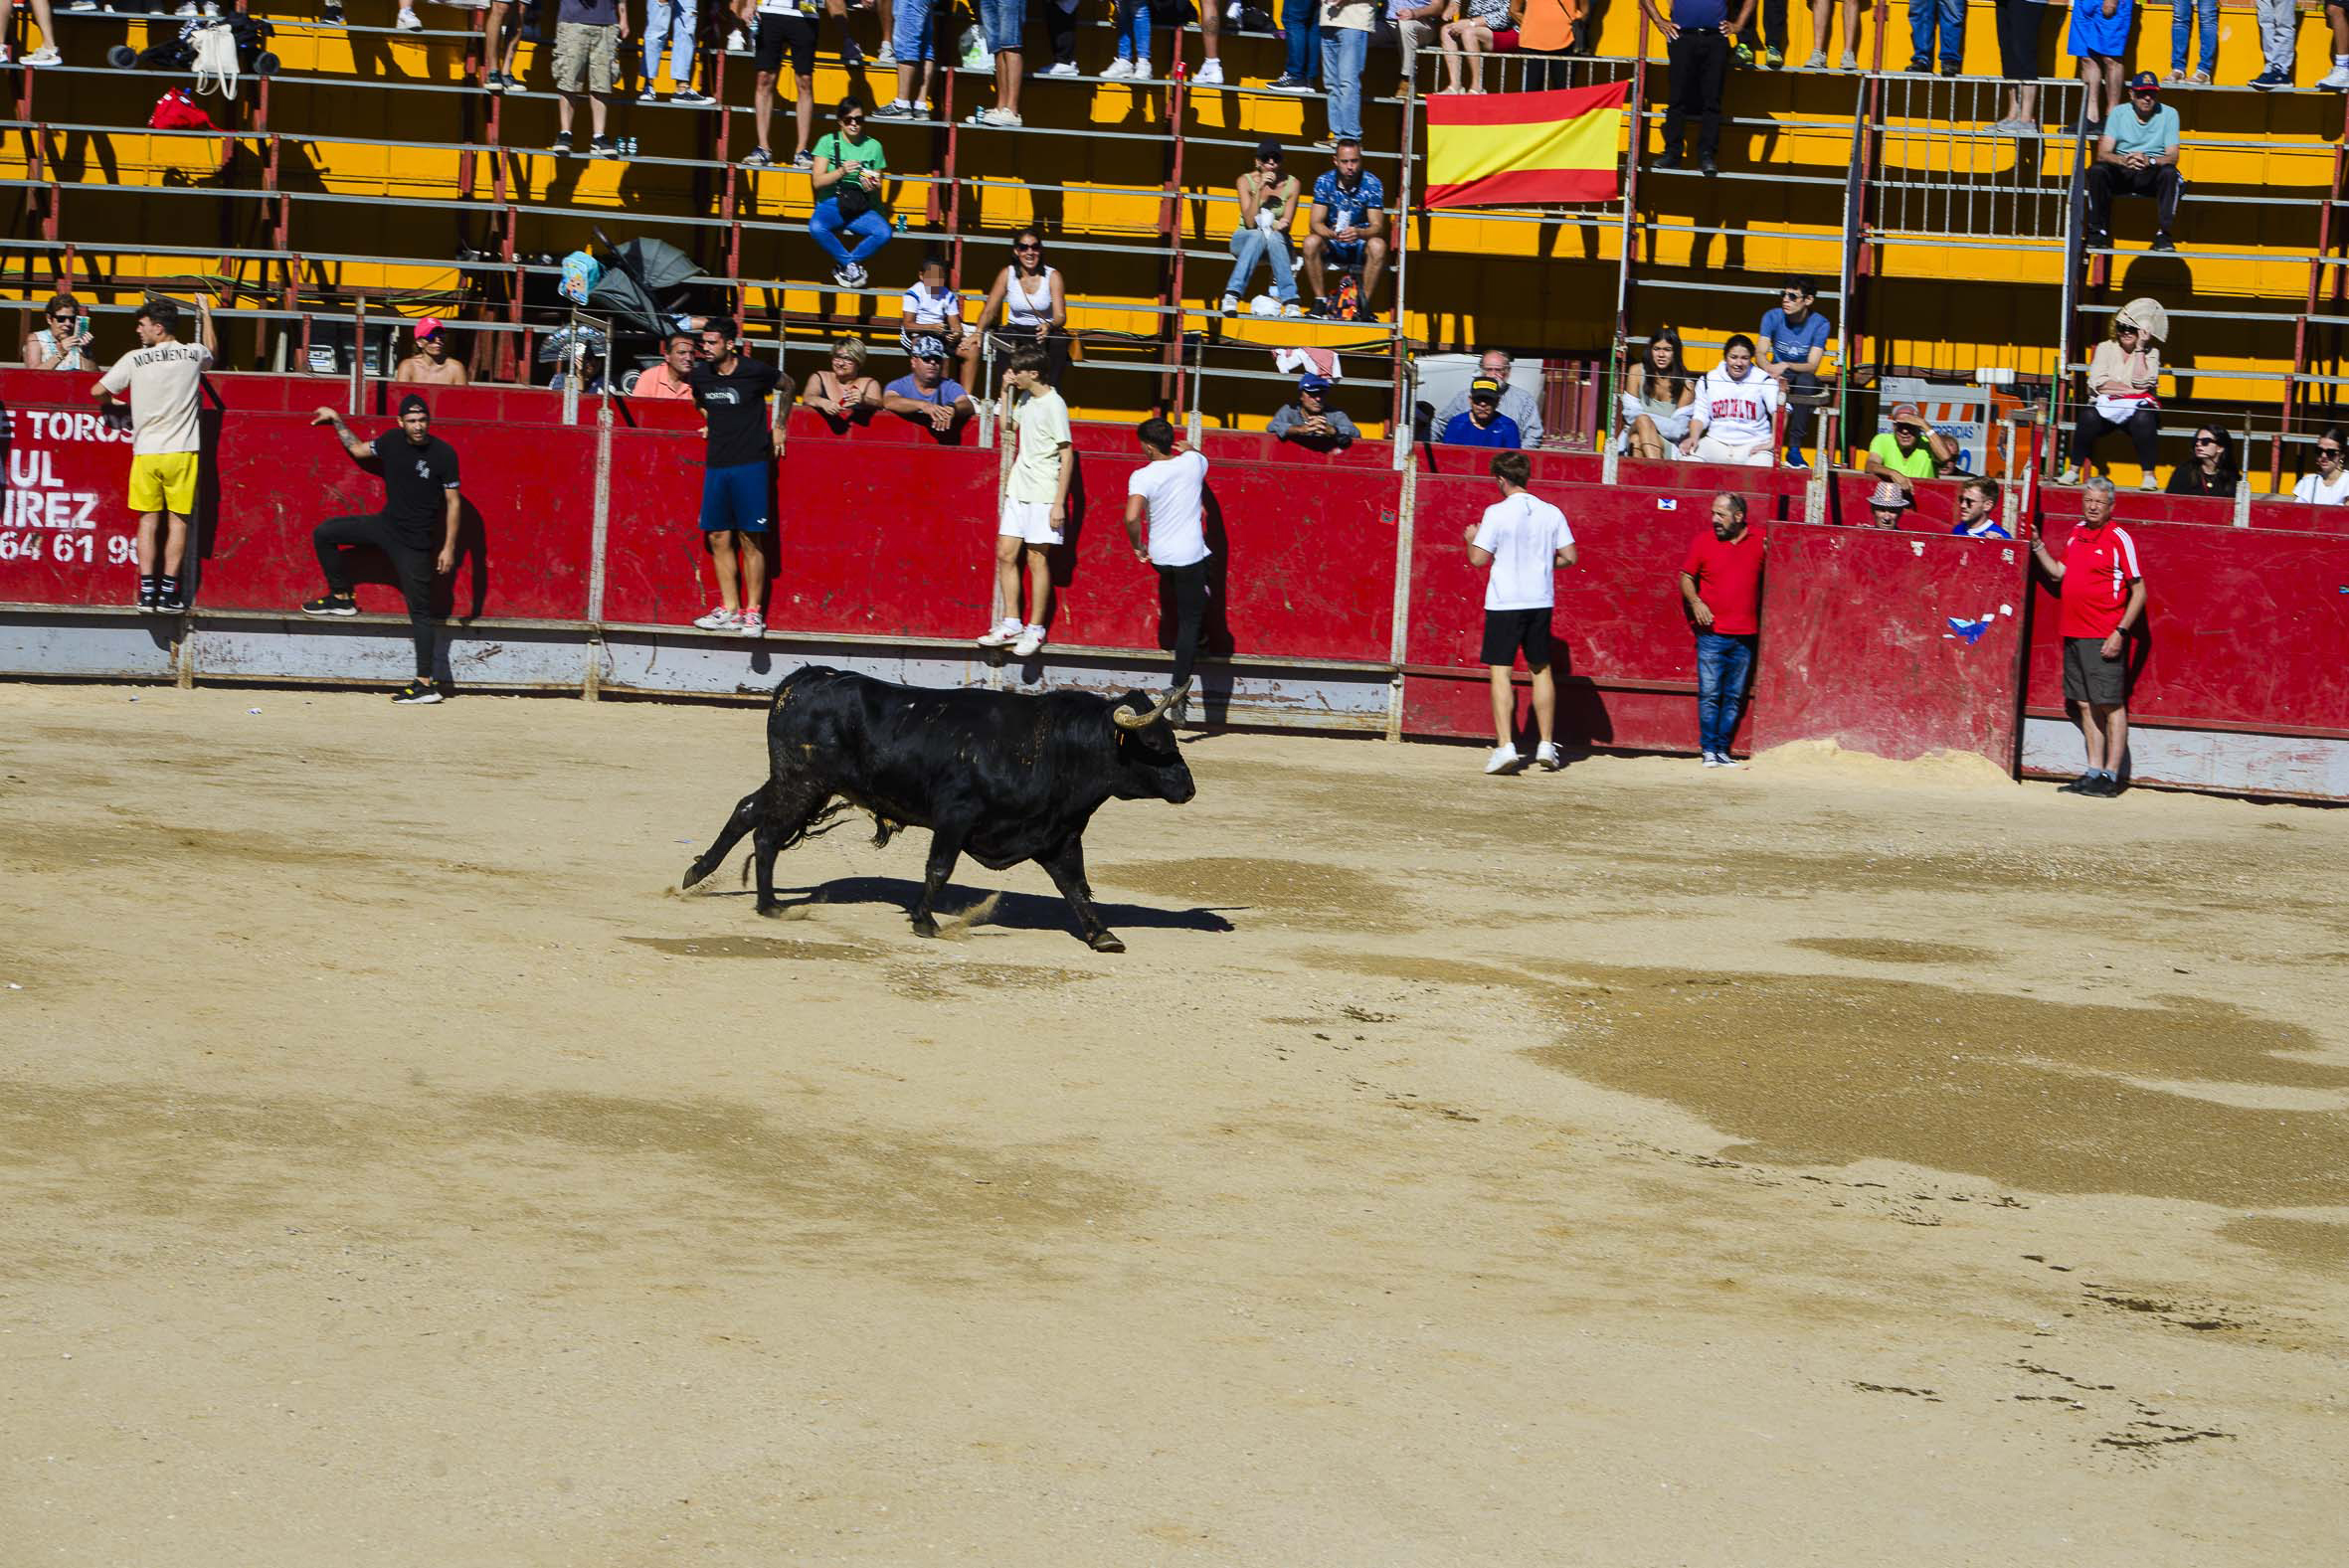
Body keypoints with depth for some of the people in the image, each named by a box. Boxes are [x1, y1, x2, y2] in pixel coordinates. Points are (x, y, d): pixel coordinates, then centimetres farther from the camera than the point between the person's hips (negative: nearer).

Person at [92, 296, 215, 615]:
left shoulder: (135, 359, -4)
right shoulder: (193, 353, 1)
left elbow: (98, 391, 1)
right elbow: (212, 350, 26)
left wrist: (112, 403, 23)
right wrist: (206, 314, 39)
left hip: (146, 451, 0)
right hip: (182, 451, 0)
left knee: (149, 519, 7)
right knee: (178, 519, 6)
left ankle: (147, 590, 4)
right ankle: (168, 591, 3)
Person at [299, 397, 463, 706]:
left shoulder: (444, 454, -15)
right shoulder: (391, 444, -1)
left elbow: (453, 502, -11)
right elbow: (358, 450, 21)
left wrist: (449, 547, -14)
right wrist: (337, 421, 20)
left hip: (415, 541, -6)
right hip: (385, 525, 6)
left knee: (419, 611, -5)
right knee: (324, 533, 5)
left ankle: (426, 683, -5)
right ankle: (341, 599, 21)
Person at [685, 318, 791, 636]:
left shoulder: (755, 371, -8)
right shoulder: (699, 375, 5)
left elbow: (787, 385, 11)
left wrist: (778, 427, 11)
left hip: (751, 463, -5)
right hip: (716, 464, 5)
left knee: (750, 539, -5)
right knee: (718, 537, 4)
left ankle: (753, 612, -1)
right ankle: (729, 610, 10)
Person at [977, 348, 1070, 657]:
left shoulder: (1053, 404, -14)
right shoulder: (1025, 399, 9)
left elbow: (1067, 455, -14)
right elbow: (1009, 425, 29)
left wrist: (1059, 503, -18)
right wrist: (1006, 391, 14)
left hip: (1043, 493, -8)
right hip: (1019, 490, 8)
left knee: (1037, 559, -3)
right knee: (1005, 554, 6)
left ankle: (1035, 630, 4)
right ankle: (1011, 624, 13)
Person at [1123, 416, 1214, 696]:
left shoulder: (1142, 477, -15)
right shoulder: (1193, 462, -6)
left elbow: (1132, 517, -29)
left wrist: (1137, 546, -11)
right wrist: (1187, 450, 42)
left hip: (1159, 558, 1)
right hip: (1190, 556, -1)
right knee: (1189, 622, 6)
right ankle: (1179, 682, 5)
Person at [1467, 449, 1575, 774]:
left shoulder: (1497, 513, -10)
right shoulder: (1551, 513, 3)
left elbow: (1478, 559, -10)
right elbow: (1569, 557, 4)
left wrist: (1472, 538, 10)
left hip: (1504, 601, -4)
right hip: (1541, 601, 4)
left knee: (1500, 671, -2)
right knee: (1541, 669, 15)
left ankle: (1505, 745, -13)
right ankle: (1547, 745, 17)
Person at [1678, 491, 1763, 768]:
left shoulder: (1760, 541, 5)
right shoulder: (1703, 541, 2)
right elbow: (1686, 576, 10)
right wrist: (1695, 602, -7)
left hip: (1745, 637, 2)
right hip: (1712, 633, -2)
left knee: (1734, 698, 5)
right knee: (1709, 694, -6)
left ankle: (1723, 750, 11)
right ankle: (1709, 750, -1)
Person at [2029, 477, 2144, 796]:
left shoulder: (2119, 538, -8)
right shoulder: (2077, 532, 14)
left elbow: (2139, 590, -8)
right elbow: (2058, 572, 23)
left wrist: (2120, 632, -14)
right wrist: (2037, 545, 13)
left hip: (2104, 637, -8)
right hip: (2073, 634, 8)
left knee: (2110, 704, -6)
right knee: (2085, 705, 9)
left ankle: (2111, 776, -5)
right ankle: (2094, 772, 14)